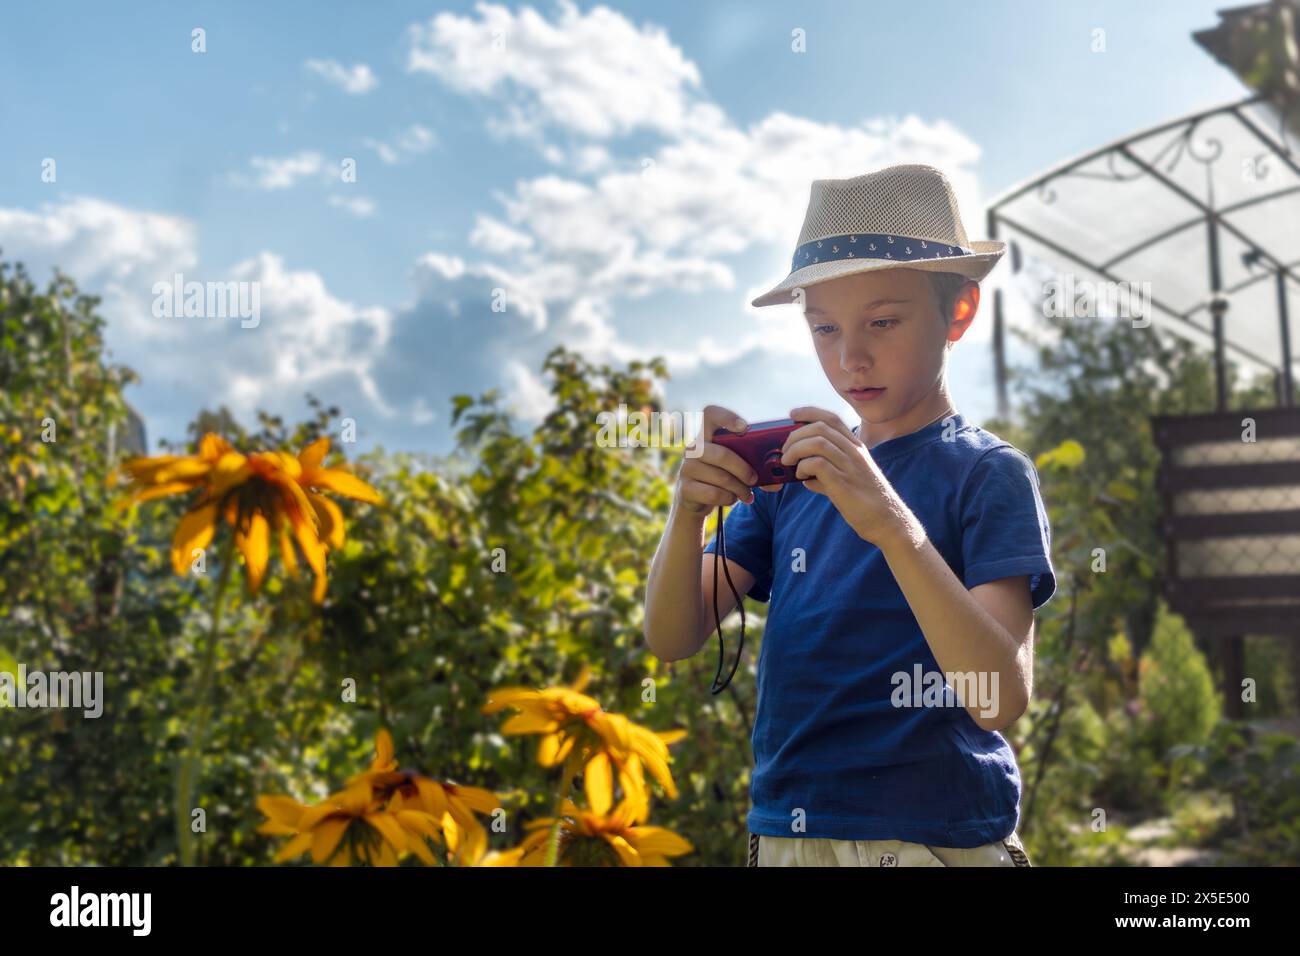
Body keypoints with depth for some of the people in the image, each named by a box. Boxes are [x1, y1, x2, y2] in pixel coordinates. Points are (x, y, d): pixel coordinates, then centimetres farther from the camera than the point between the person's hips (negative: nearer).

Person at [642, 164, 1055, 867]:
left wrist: (891, 523, -31)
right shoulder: (788, 470, 5)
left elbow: (1003, 697, -20)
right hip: (784, 830, 4)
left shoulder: (989, 473, -8)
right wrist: (687, 512, -18)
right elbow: (673, 639, 0)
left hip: (934, 836, -4)